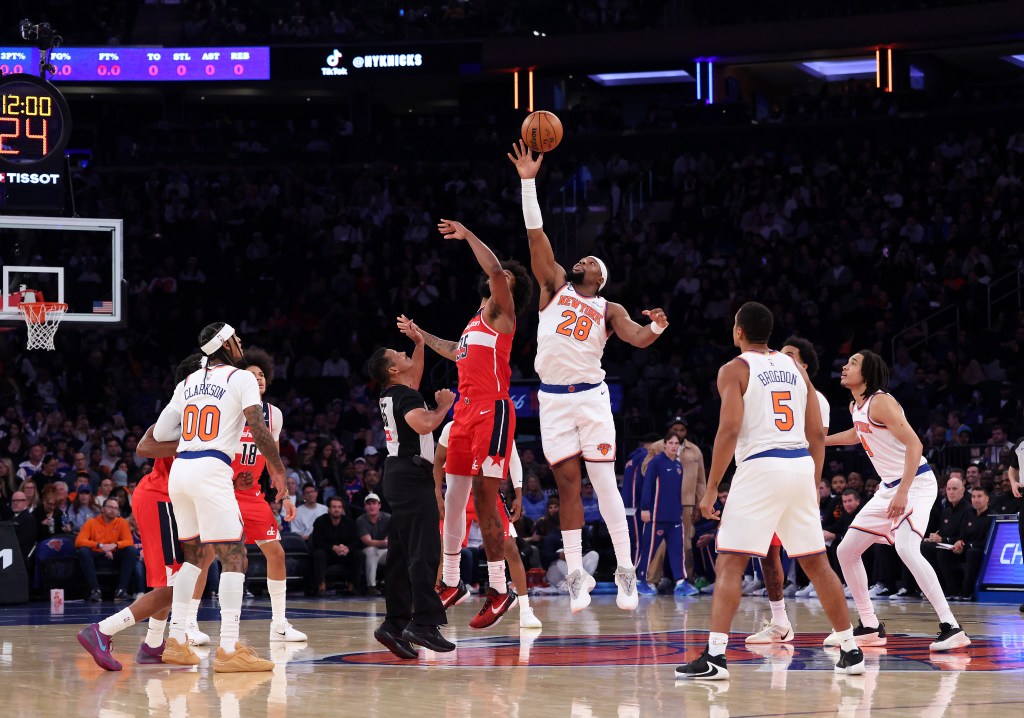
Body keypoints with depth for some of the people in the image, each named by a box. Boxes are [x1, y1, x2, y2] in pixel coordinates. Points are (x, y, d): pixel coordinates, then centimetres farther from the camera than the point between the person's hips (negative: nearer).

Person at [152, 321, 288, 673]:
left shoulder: (188, 383, 18)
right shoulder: (242, 378, 0)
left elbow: (160, 433, 17)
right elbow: (257, 427, -10)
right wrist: (277, 467, 3)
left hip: (179, 470, 7)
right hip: (211, 470, -7)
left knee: (192, 555, 20)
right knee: (234, 557, -6)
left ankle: (176, 641, 17)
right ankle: (229, 650, -14)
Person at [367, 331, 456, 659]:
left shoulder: (392, 394, 16)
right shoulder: (405, 395, -12)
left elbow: (414, 375, 37)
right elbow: (424, 424, -29)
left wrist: (420, 343, 31)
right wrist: (444, 406, -12)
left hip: (398, 475, 10)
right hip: (412, 475, -10)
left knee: (401, 554, 9)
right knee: (424, 552, -14)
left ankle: (395, 623, 8)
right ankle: (424, 622, -20)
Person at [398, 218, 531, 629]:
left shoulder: (500, 312, -2)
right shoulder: (477, 319, 23)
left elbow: (495, 271, -20)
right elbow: (458, 352, 43)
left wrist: (467, 236, -14)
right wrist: (420, 335, 47)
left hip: (492, 410, -9)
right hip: (466, 409, 9)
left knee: (484, 502, -12)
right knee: (453, 499, 11)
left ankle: (499, 590, -10)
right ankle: (451, 584, 20)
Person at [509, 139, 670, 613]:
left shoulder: (608, 310, 10)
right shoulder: (555, 286, 13)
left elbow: (636, 338, -7)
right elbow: (536, 235, 6)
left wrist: (656, 328, -30)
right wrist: (528, 181, -1)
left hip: (590, 396, -2)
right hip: (553, 397, 2)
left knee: (604, 482, -7)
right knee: (568, 484, 3)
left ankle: (626, 572, -5)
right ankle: (576, 576, 6)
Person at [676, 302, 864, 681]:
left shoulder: (735, 369, 0)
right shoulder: (795, 369, 17)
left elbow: (730, 429, -12)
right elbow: (817, 435, 15)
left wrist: (711, 489, -9)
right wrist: (814, 486, 22)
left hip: (761, 466, -6)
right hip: (801, 466, 6)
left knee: (729, 563, -5)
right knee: (816, 563, 16)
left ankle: (715, 656, -16)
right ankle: (850, 650, 20)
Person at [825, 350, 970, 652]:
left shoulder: (880, 402, -18)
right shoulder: (856, 407, 9)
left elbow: (914, 444, -24)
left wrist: (903, 493, -30)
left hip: (916, 482, -10)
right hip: (889, 487, 10)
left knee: (906, 549, -29)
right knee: (846, 551, 10)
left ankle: (951, 627, -29)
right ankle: (870, 627, 19)